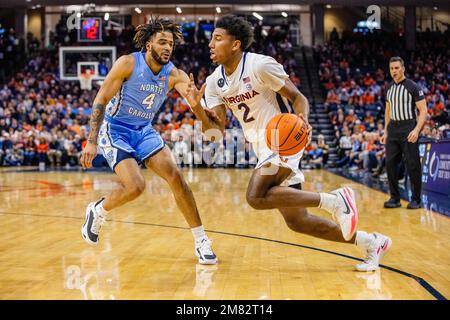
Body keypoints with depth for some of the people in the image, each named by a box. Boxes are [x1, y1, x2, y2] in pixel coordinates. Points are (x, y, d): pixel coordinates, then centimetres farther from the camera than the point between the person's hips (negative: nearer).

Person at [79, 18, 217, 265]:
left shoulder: (174, 75, -7)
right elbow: (100, 100, -16)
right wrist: (91, 142, -23)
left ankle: (201, 241, -4)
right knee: (136, 186, -22)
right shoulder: (128, 63, -17)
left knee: (176, 177, -12)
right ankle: (98, 211, 10)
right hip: (115, 130, -4)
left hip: (144, 131, 4)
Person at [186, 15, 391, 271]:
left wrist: (303, 121, -32)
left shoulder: (260, 65, -14)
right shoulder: (214, 82, 5)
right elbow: (217, 130, 2)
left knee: (257, 197, -28)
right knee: (297, 221, 6)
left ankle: (334, 200, -15)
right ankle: (372, 243, 19)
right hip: (263, 147, 8)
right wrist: (197, 108, -17)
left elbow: (298, 97, -11)